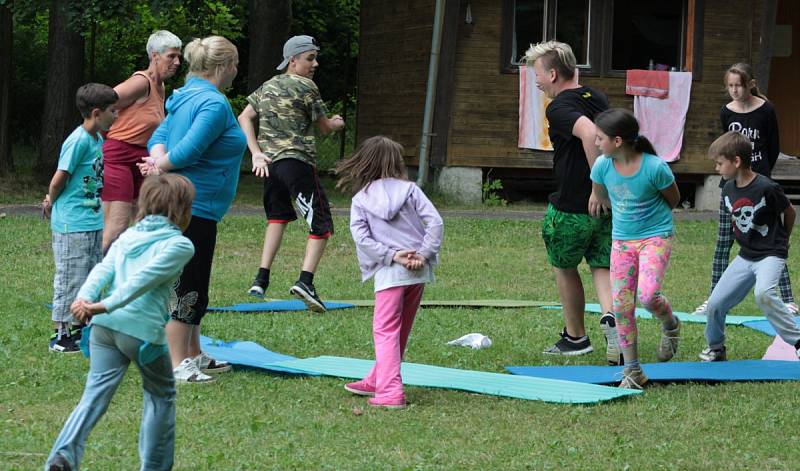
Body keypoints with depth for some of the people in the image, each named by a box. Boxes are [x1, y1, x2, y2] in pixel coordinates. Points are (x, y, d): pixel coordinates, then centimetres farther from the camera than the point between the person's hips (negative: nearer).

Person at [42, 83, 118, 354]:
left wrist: (51, 202, 9)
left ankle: (78, 330, 25)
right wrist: (51, 203, 3)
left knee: (91, 279, 15)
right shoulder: (79, 141, -18)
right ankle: (61, 335, 7)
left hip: (93, 223, 9)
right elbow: (59, 179, -14)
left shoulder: (97, 139, 9)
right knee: (70, 279, -1)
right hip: (72, 226, -9)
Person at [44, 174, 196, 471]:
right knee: (161, 396, 16)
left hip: (105, 325, 5)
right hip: (143, 329, -5)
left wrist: (86, 297, -13)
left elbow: (104, 269, 3)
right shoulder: (180, 245, 0)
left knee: (96, 393, 1)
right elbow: (146, 278, -14)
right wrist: (105, 306, -20)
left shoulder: (127, 236, 20)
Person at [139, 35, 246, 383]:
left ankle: (194, 357, 28)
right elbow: (188, 151, -24)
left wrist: (158, 162, -7)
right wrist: (161, 166, -7)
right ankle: (177, 364, 0)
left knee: (191, 287, 18)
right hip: (195, 207, -10)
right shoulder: (215, 104, -17)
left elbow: (158, 137, 12)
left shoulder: (186, 97, 14)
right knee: (187, 287, -4)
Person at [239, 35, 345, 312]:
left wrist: (256, 153, 8)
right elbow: (325, 128, 3)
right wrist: (338, 123, 25)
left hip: (269, 162, 7)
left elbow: (244, 118, 13)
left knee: (278, 216, 24)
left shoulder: (268, 86, 17)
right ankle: (305, 280, -21)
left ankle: (261, 280, 16)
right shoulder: (306, 87, -3)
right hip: (297, 161, -7)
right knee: (321, 224, -3)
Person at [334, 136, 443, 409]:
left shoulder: (360, 200, 3)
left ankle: (390, 392, -15)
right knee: (400, 330, 17)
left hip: (390, 272, -3)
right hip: (419, 272, 3)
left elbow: (361, 237, -10)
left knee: (385, 330, -2)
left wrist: (391, 255, -9)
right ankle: (378, 381, 31)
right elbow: (435, 222, -5)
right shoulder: (409, 189, 5)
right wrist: (424, 254, -6)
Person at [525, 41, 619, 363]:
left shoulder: (559, 108, -16)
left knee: (564, 266, 16)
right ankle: (611, 317, -19)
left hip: (572, 207, -6)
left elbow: (590, 133, -35)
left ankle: (575, 337, 27)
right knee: (603, 267, 10)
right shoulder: (597, 98, 11)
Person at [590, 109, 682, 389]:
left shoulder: (655, 167, -21)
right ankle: (632, 371, 11)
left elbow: (673, 199, -2)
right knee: (621, 304, -1)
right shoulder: (602, 166, -9)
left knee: (647, 295, -24)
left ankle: (670, 325, 12)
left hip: (655, 237, -4)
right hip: (621, 240, 4)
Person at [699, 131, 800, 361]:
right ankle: (716, 348, 27)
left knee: (763, 293, -34)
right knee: (715, 302, 3)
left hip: (771, 255, -7)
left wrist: (780, 240, 11)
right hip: (745, 256, 7)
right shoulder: (728, 190, 0)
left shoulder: (766, 188, -20)